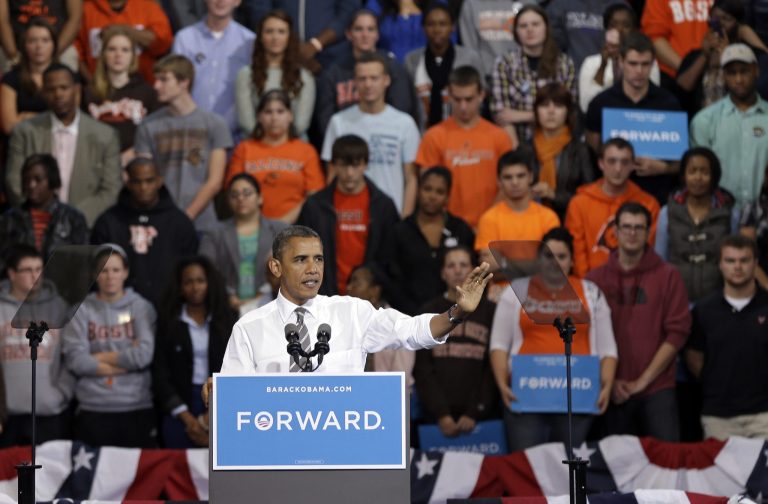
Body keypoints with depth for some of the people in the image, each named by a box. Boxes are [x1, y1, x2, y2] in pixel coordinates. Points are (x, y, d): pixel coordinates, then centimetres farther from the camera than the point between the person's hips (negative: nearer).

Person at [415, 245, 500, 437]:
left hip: (480, 414, -1)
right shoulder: (429, 312, 10)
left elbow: (492, 369, 2)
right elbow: (423, 370, 3)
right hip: (437, 418, 1)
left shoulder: (489, 311, 7)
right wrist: (441, 415, -8)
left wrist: (474, 413, -9)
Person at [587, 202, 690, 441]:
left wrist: (643, 380, -6)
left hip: (657, 390, -1)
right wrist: (609, 381, -4)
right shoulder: (595, 278, 9)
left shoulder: (668, 276, 4)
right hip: (613, 393, 2)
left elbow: (677, 331, -1)